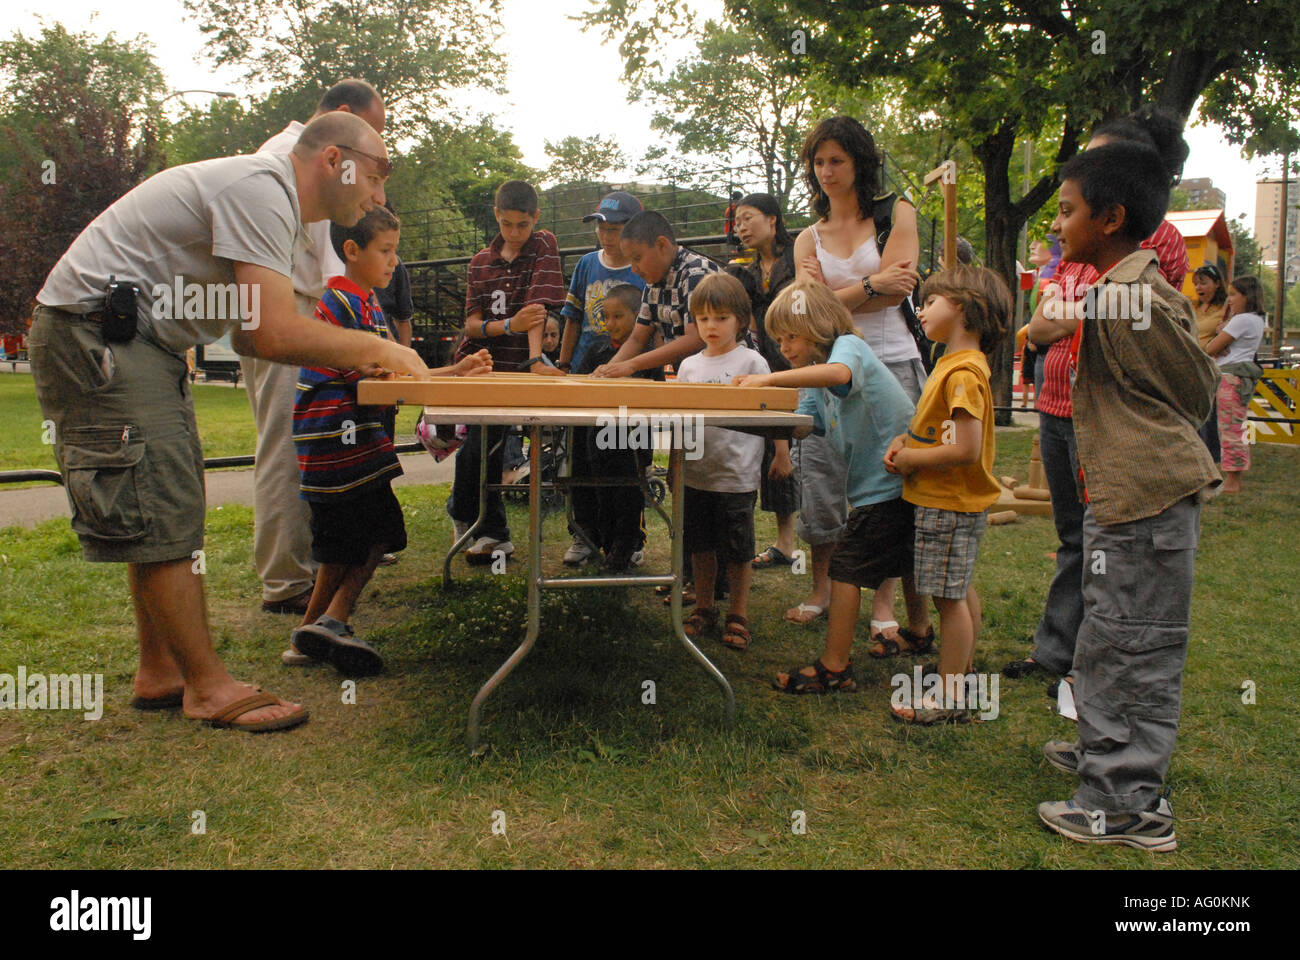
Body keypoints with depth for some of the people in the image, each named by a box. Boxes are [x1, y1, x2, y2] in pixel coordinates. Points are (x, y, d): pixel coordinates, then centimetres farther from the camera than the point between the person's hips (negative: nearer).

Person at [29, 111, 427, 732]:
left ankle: (160, 672, 19)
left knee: (167, 511, 11)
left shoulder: (270, 196, 15)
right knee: (158, 515, -10)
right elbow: (273, 335, -27)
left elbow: (249, 336, 13)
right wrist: (376, 348, -14)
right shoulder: (261, 188, -18)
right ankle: (209, 688, -3)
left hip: (137, 341, 11)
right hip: (93, 332, -11)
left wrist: (354, 362, 3)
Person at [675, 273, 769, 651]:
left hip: (737, 474, -4)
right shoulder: (689, 365, 10)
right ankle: (704, 607, 30)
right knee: (700, 545, 14)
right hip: (696, 473, 4)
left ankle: (738, 615, 19)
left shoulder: (752, 361, -3)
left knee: (737, 550, 5)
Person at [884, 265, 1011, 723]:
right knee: (961, 590, 19)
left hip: (949, 505, -10)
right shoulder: (952, 363, 11)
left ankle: (950, 699, 5)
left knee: (949, 597, -3)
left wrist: (910, 459, -15)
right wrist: (906, 439, 1)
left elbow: (966, 450, -27)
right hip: (953, 501, 10)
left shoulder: (964, 372, -21)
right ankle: (964, 672, 33)